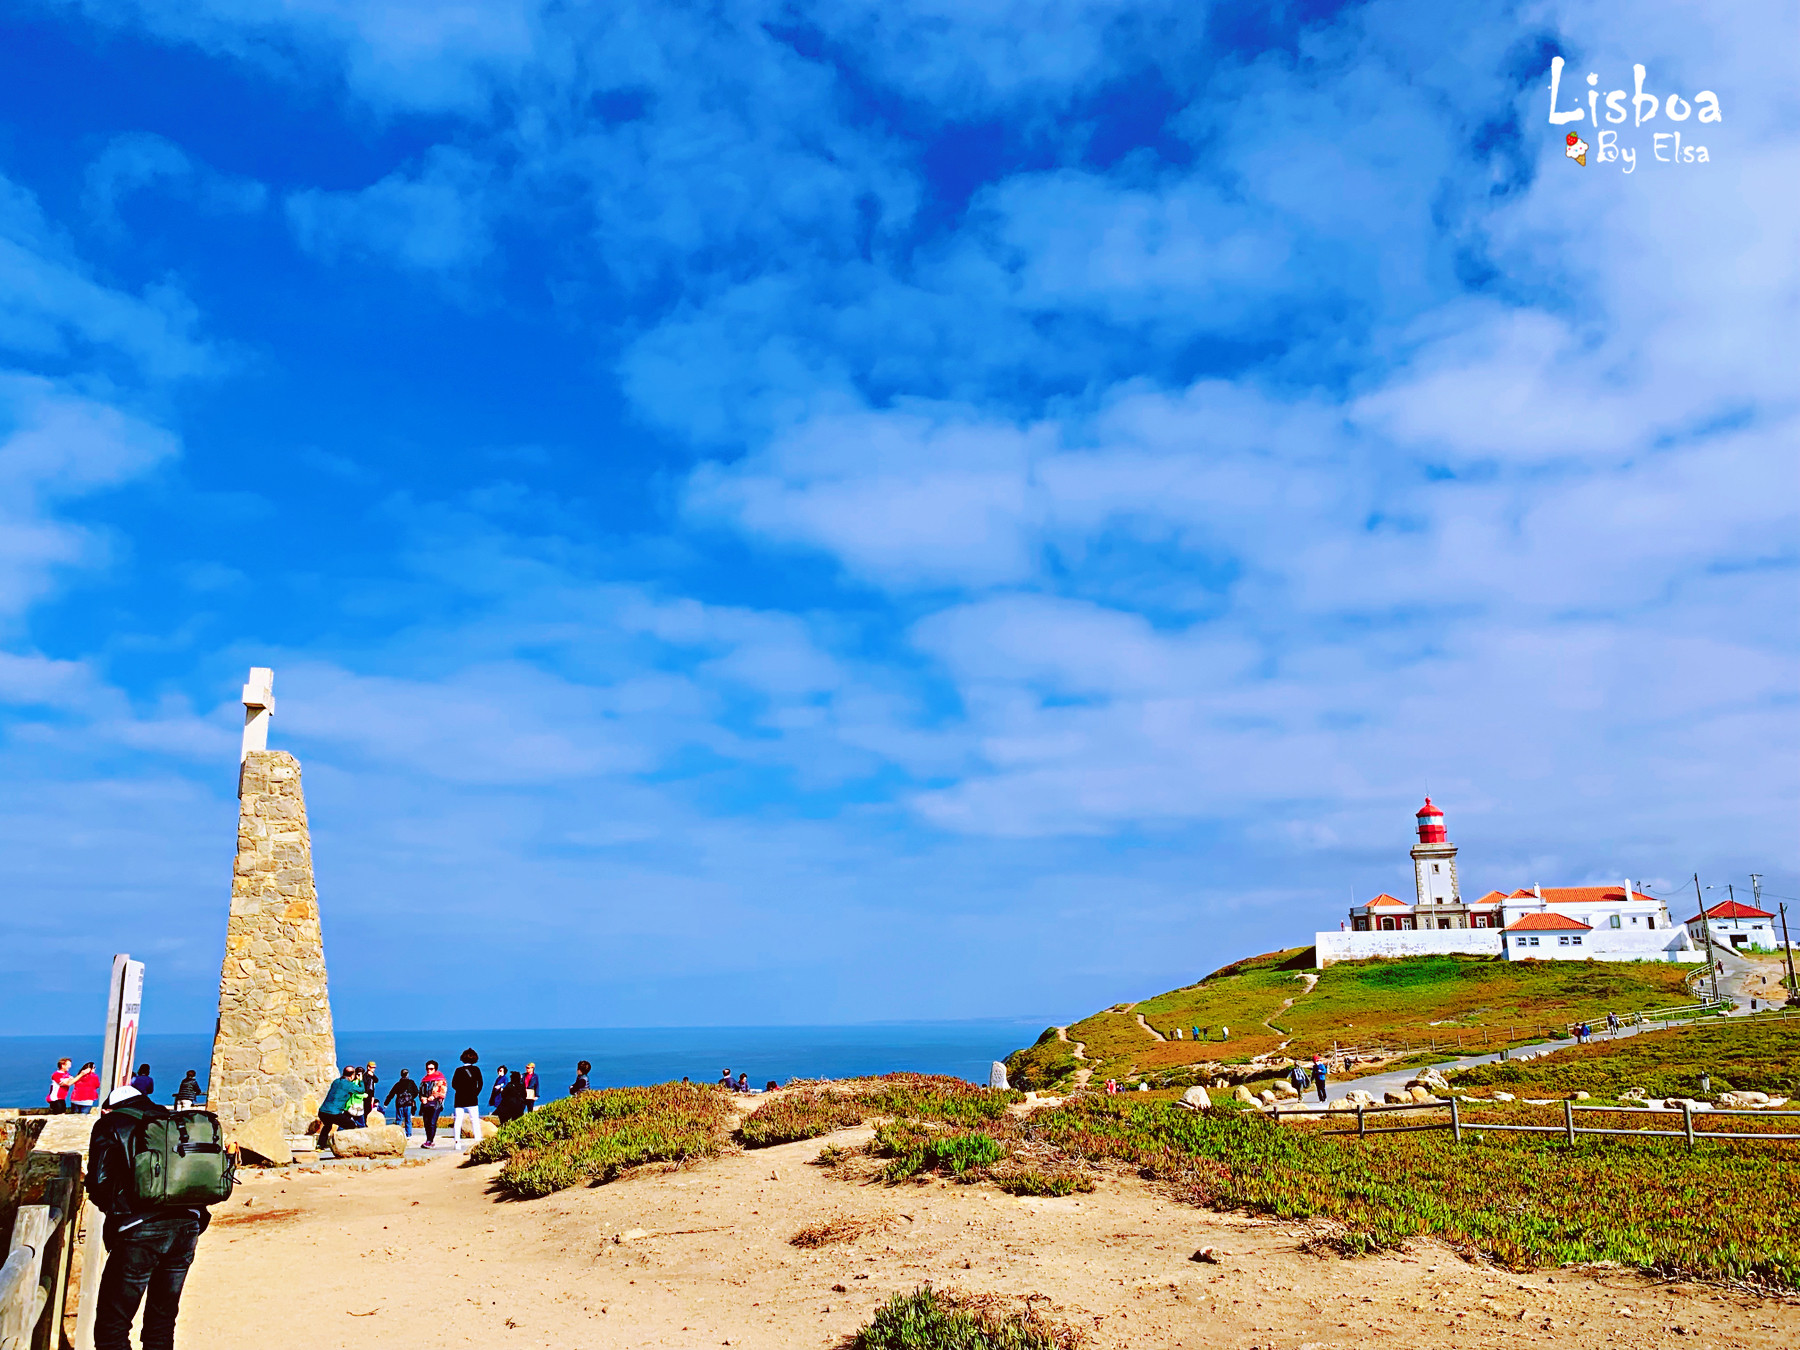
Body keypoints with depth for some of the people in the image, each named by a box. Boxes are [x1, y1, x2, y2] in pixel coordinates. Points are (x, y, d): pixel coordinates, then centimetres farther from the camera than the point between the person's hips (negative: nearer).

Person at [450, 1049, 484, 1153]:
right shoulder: (476, 1069, -1)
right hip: (472, 1100, -2)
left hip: (459, 1099, 2)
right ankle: (478, 1141, -6)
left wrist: (461, 1091, 12)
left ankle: (456, 1141, -2)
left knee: (457, 1121, 6)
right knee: (475, 1121, 1)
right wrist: (476, 1093, 7)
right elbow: (480, 1084, -2)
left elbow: (453, 1084, 3)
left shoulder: (458, 1070, 4)